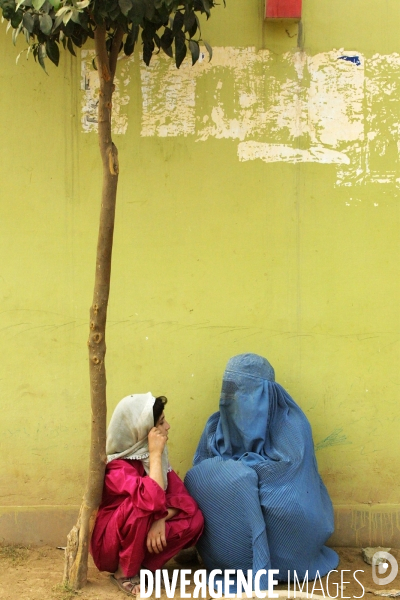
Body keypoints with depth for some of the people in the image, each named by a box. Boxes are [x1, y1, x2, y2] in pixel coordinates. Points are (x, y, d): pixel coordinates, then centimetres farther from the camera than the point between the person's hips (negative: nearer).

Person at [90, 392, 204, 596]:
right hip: (109, 545, -6)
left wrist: (161, 521, -26)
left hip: (140, 539, 6)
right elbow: (153, 500, -42)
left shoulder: (150, 456, -2)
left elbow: (181, 495, -7)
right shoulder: (117, 467, -25)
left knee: (194, 518, -15)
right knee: (140, 505, -35)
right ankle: (125, 573, -14)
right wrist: (155, 454, -31)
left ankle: (144, 565, -3)